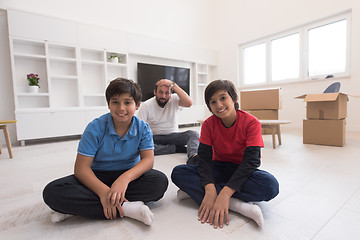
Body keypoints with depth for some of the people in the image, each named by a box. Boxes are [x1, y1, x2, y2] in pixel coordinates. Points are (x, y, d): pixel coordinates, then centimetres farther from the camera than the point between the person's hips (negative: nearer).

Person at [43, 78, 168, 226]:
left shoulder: (143, 129, -8)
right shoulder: (96, 128, -13)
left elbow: (148, 159, -19)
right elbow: (81, 167, -16)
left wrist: (125, 177, -39)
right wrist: (103, 191, -34)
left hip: (129, 176, 1)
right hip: (97, 177, 0)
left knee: (160, 181, -29)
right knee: (52, 192, -24)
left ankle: (82, 206, -22)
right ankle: (126, 208, -28)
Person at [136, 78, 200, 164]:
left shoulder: (174, 99, -5)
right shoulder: (146, 105, -5)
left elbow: (189, 103, -25)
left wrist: (173, 85, -24)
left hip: (173, 136, 1)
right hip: (155, 137, 0)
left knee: (194, 134, -25)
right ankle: (177, 148, -24)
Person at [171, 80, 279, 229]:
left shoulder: (251, 123, -16)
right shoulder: (208, 124, -9)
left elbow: (250, 161, -25)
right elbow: (204, 158, -16)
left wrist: (225, 193, -37)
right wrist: (209, 189, -35)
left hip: (242, 171, -1)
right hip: (219, 169, 2)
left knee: (270, 185, -35)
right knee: (178, 173, -21)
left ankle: (195, 190, -27)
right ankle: (236, 204, -30)